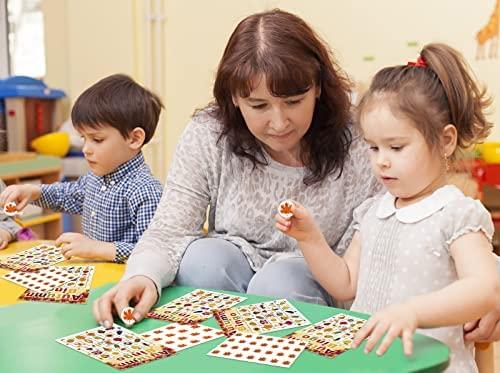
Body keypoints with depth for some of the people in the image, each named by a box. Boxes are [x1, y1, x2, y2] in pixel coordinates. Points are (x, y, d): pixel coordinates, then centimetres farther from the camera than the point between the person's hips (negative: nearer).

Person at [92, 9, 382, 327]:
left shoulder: (357, 147, -19)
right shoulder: (207, 135, -13)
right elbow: (168, 231, -16)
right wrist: (143, 275, -37)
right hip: (226, 275, 3)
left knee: (279, 281, -34)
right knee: (202, 257, -29)